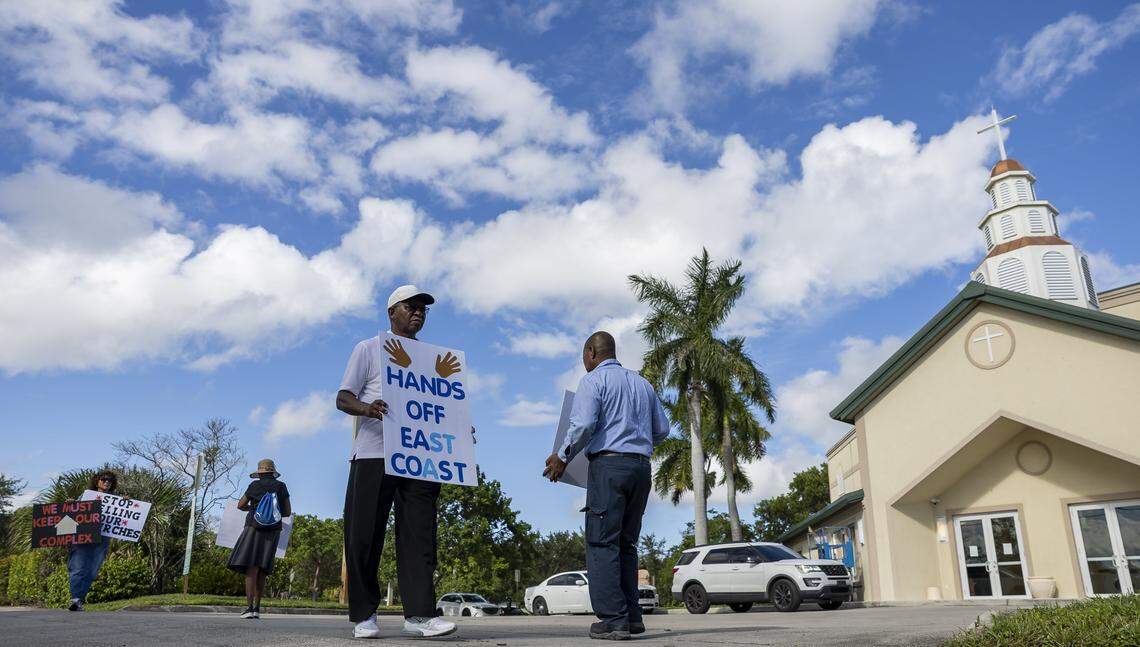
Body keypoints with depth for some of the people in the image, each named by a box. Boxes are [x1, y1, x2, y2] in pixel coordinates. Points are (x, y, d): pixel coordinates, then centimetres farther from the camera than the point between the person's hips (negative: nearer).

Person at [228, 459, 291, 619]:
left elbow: (240, 505, 10)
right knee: (262, 570, 10)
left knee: (252, 568, -8)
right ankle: (257, 608, 12)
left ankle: (249, 608, -18)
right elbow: (288, 512, 6)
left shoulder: (255, 485, 0)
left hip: (254, 529, -3)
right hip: (273, 531, 3)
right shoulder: (281, 486, 5)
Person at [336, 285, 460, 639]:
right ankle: (364, 616, 9)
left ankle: (419, 613, -7)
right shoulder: (369, 349, 10)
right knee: (364, 536, -1)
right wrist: (366, 408, -21)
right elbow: (343, 398, 3)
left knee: (419, 533, -5)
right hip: (373, 454, -3)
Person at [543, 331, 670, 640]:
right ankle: (631, 615, 9)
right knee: (626, 543, 12)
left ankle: (613, 619, -9)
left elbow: (583, 425, -15)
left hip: (608, 464, -7)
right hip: (641, 467, 7)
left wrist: (562, 457, -3)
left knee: (601, 542, -5)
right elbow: (662, 430, 18)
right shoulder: (642, 383, 19)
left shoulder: (593, 380, -2)